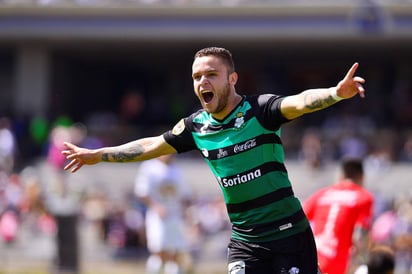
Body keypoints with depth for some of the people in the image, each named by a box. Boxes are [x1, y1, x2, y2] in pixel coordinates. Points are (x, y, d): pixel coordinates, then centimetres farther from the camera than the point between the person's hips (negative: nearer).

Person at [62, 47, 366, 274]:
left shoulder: (259, 109, -13)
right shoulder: (196, 126, 4)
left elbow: (299, 102, -32)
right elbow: (151, 145, 20)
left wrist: (337, 93, -52)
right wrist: (98, 155, 27)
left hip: (289, 233, -5)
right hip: (244, 242, 5)